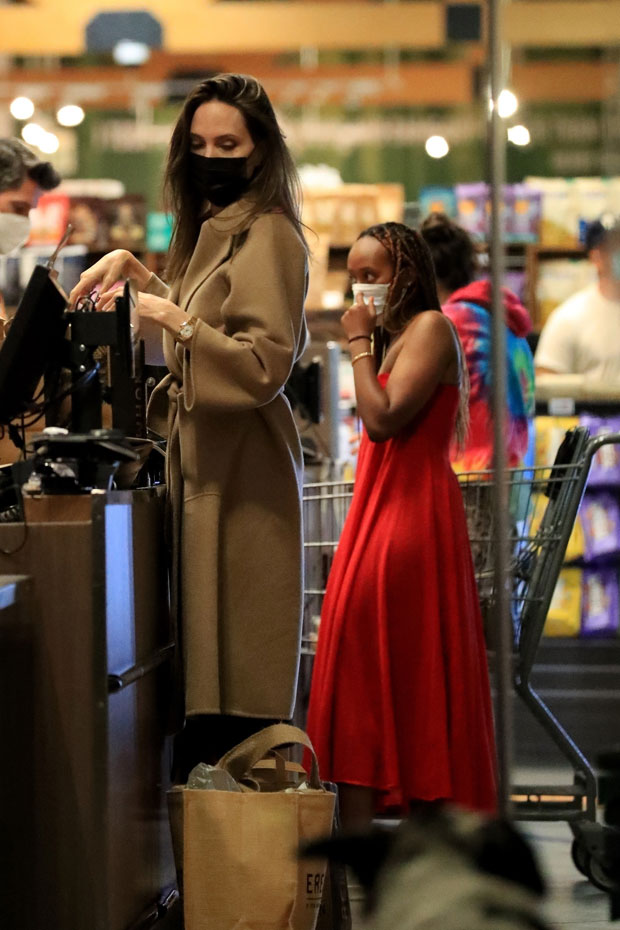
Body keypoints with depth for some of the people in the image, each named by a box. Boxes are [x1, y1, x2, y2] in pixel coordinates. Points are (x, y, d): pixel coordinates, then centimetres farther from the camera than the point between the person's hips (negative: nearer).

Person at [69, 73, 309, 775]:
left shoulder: (266, 236, -11)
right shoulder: (215, 230, 18)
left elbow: (266, 362, -20)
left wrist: (177, 323, -25)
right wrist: (136, 271, 24)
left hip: (242, 466, -9)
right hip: (204, 453, 9)